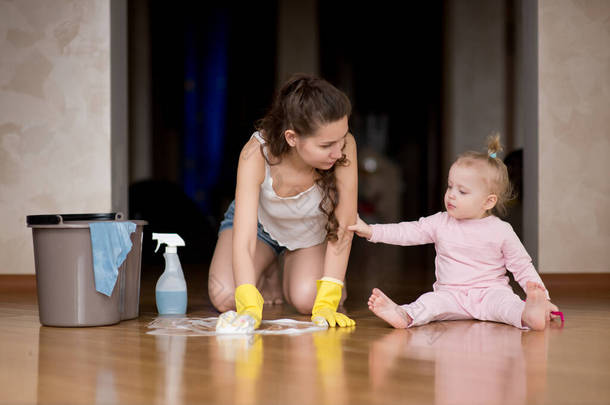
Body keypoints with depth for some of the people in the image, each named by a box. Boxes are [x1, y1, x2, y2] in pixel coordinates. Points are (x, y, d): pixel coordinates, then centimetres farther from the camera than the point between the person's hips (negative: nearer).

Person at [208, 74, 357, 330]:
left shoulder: (343, 146, -36)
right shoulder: (257, 153, -37)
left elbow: (344, 225, -33)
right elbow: (243, 239, -41)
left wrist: (326, 304, -39)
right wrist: (250, 308, -55)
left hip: (312, 232, 0)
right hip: (261, 223, 0)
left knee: (306, 300, -26)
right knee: (225, 298, -21)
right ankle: (266, 270, 13)